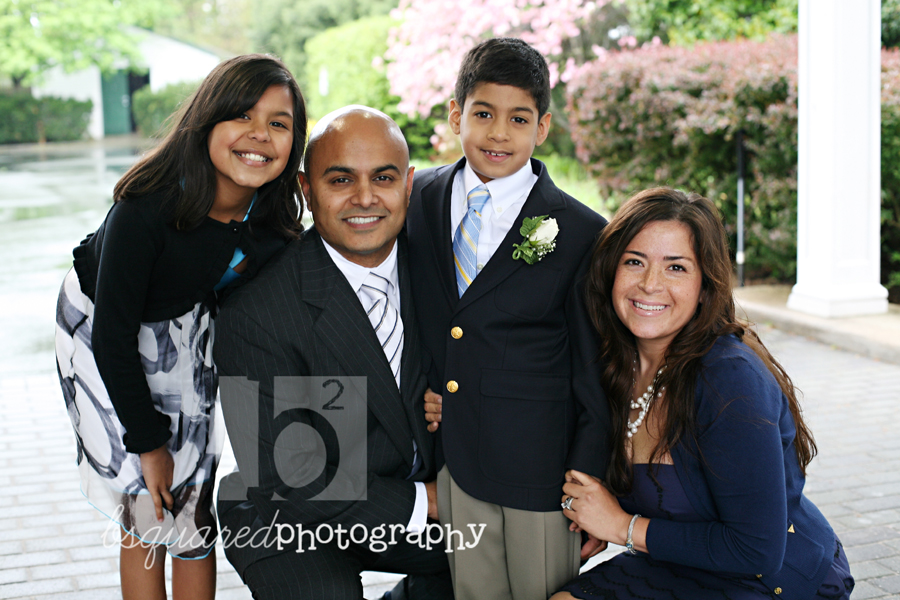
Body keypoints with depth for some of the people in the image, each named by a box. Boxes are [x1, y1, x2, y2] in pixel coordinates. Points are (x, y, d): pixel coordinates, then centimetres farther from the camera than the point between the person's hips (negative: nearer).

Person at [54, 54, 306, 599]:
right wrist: (149, 442, -17)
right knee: (148, 513, -2)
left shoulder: (277, 217, -18)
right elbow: (114, 336, -25)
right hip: (102, 334, -4)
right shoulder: (147, 207, -33)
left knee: (193, 510, 5)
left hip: (187, 334, 4)